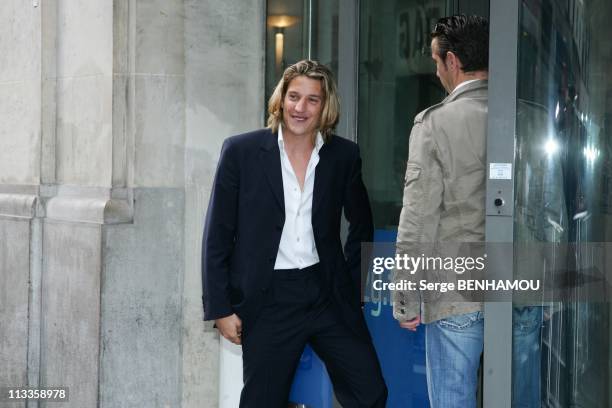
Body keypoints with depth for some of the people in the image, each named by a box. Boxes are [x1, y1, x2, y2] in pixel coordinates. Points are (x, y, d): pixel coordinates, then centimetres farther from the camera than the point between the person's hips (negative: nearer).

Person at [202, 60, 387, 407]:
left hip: (329, 295, 2)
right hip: (267, 300, -2)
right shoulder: (241, 151, -4)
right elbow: (217, 236, -2)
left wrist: (352, 286, 10)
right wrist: (220, 308, -4)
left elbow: (361, 228, 17)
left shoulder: (345, 156, 2)